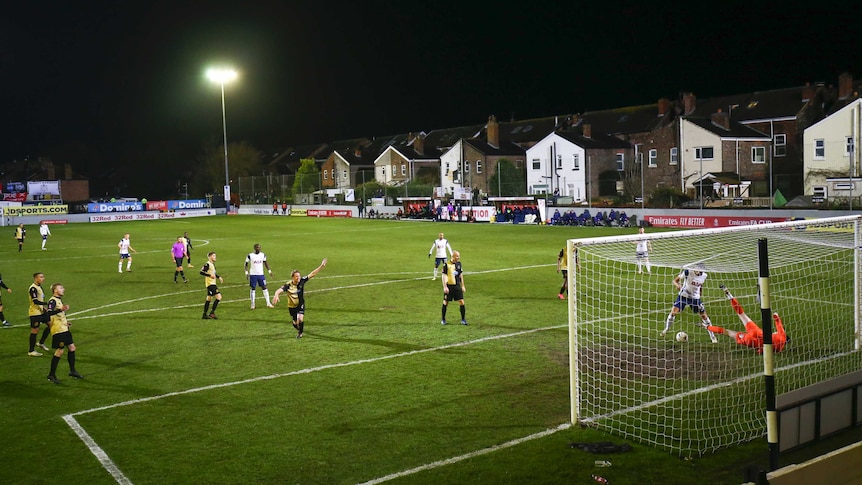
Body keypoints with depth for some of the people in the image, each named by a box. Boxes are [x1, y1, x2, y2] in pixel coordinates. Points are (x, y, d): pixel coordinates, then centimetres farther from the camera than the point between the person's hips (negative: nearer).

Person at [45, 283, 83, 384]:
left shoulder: (59, 300, 18)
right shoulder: (52, 301, -13)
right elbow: (49, 313, -31)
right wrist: (61, 310, -43)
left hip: (64, 329, 10)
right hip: (58, 330, -10)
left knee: (72, 348, 12)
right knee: (59, 351, -7)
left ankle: (72, 371, 22)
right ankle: (51, 375, 4)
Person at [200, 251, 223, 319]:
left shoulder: (213, 264, 14)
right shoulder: (207, 264, -14)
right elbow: (201, 272, -21)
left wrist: (219, 277, 18)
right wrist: (210, 275, -26)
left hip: (213, 284, 10)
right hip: (210, 284, -10)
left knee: (209, 299, 15)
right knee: (219, 297, -15)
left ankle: (204, 315, 21)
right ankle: (212, 313, -10)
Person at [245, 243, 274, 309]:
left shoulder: (263, 255, 3)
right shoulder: (250, 255, -7)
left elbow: (265, 263, 14)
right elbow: (246, 264, -1)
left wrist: (269, 271, 6)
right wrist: (246, 273, -9)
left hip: (261, 274, 3)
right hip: (253, 274, -3)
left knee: (264, 288, 0)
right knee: (253, 289, 3)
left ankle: (268, 303, 5)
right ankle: (252, 304, 12)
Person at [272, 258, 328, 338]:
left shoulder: (302, 281, -16)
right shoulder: (288, 285, -23)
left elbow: (312, 274, -13)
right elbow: (279, 290, -36)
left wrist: (321, 266, -18)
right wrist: (276, 295, -60)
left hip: (301, 305, 1)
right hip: (292, 306, -1)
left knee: (300, 319, -20)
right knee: (296, 322, 10)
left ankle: (300, 332, 9)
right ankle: (299, 330, 47)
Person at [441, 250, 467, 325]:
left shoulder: (458, 263, 7)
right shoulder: (446, 264, -10)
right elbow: (444, 276, -10)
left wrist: (462, 286, 14)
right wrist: (445, 287, -17)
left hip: (457, 286, 4)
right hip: (449, 286, -4)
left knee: (461, 302, -3)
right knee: (445, 302, 5)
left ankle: (463, 319, 7)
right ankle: (443, 319, 20)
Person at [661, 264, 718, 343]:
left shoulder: (704, 276, -5)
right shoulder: (687, 272, -18)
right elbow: (675, 280, -13)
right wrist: (678, 285, -34)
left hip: (695, 298, 3)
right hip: (683, 295, -3)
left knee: (704, 316, 0)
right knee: (674, 311, -15)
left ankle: (712, 336, 12)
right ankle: (666, 329, 7)